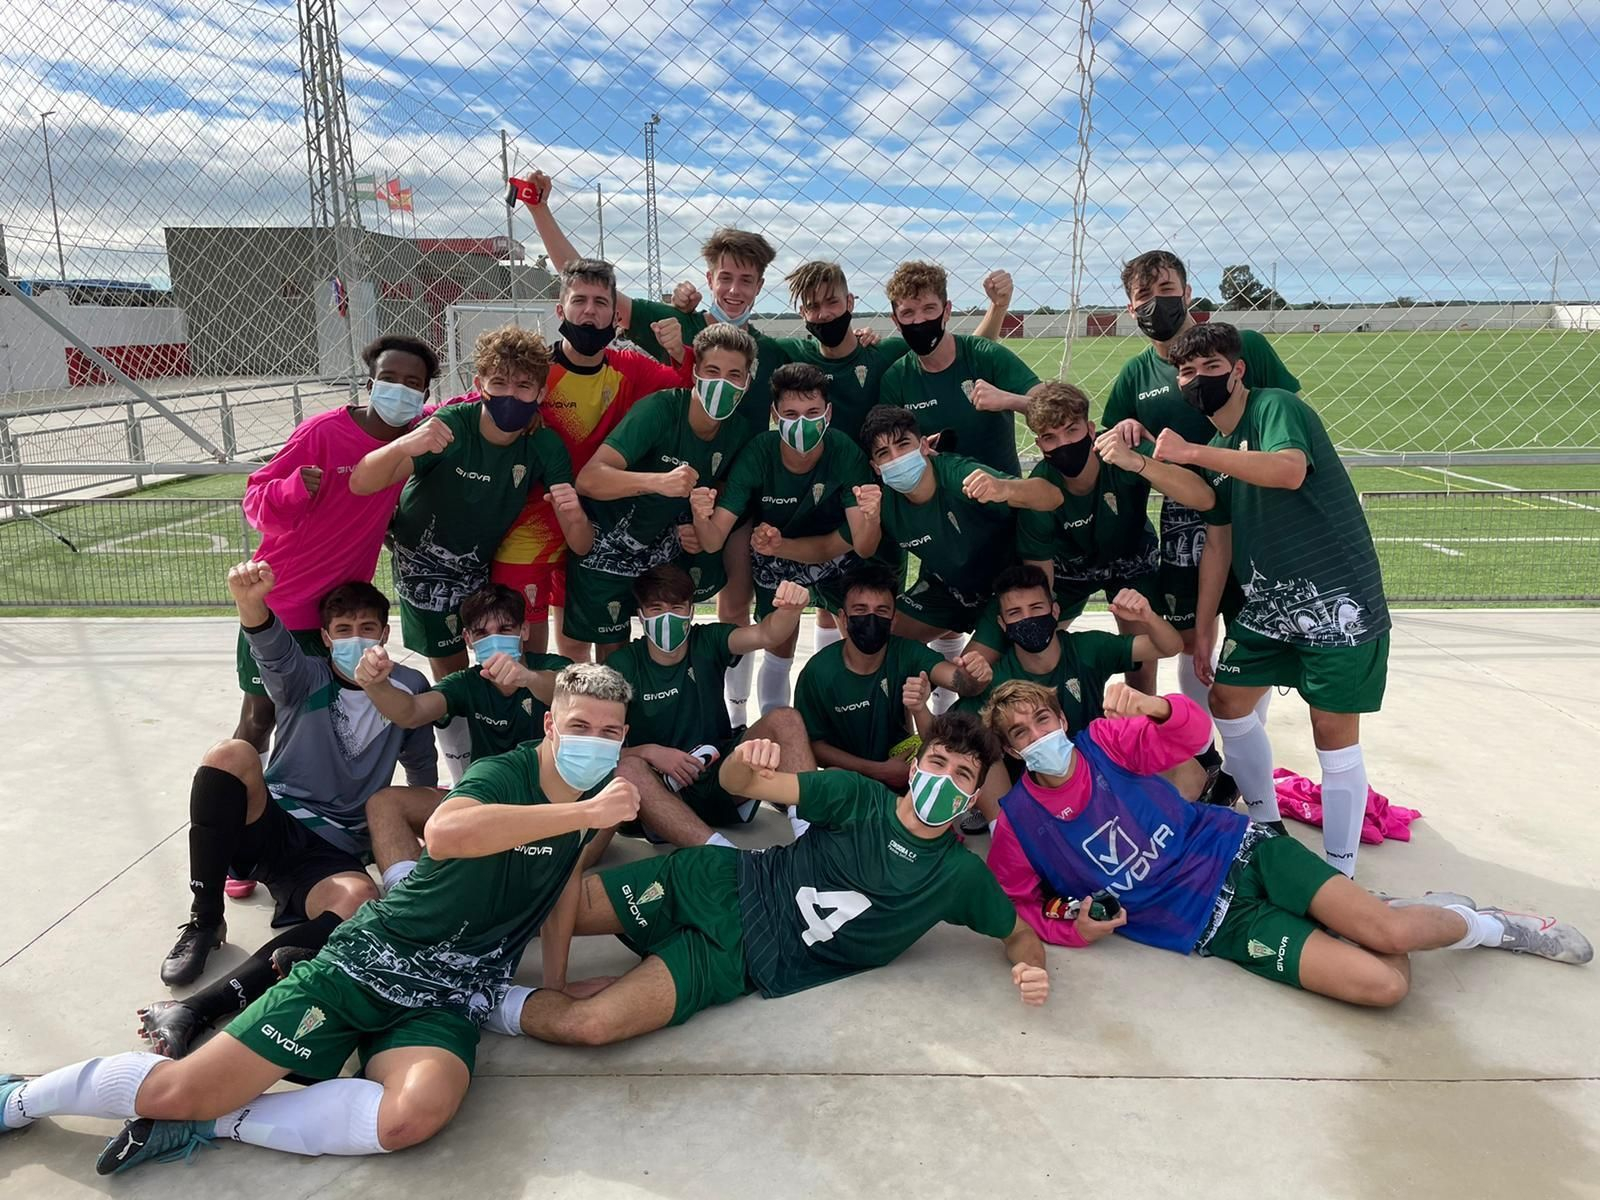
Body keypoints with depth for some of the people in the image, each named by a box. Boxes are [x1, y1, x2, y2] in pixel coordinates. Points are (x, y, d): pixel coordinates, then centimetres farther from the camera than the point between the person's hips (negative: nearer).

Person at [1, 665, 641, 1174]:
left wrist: (556, 987, 18)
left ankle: (212, 1124, -9)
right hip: (369, 962, -4)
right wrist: (583, 812, -41)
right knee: (179, 1091, -8)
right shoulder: (504, 774, -16)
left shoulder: (594, 794, 4)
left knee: (416, 1114, -30)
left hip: (448, 1000, 4)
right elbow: (444, 832, -39)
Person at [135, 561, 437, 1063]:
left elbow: (422, 768, 20)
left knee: (358, 901, -36)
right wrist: (251, 604, -44)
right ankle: (204, 923, -15)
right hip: (271, 826, 1)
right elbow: (273, 649, -22)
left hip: (334, 850, -1)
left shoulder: (407, 688, 6)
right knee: (230, 755, -30)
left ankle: (200, 1008, -38)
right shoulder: (307, 678, 3)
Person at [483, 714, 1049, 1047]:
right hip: (721, 884, 1)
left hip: (737, 962, -1)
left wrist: (1031, 967, -17)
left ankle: (494, 1002, 4)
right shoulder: (860, 798, -6)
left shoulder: (961, 875, -4)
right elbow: (737, 783, -9)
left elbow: (1020, 932, 9)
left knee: (592, 1025, -22)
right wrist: (745, 760, -34)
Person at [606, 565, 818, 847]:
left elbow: (767, 635, -17)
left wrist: (791, 609, -39)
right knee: (626, 769, -35)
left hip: (721, 772, 3)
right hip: (664, 787, -2)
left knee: (785, 720, -17)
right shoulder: (622, 665, -4)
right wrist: (650, 752, -26)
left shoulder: (707, 642, 1)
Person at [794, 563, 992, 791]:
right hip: (845, 769, -2)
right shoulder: (819, 672, -21)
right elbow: (813, 744, -12)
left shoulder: (907, 654, -17)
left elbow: (957, 678, -34)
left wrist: (973, 677, -59)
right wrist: (878, 770, -20)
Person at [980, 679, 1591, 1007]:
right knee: (1384, 984, -16)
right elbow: (1020, 907, 2)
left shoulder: (1104, 741, -8)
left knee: (1387, 932, -18)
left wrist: (1153, 705, -32)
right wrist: (1075, 928, -17)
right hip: (1213, 924, -1)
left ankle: (1467, 920, 18)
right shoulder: (1017, 826, -9)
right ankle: (1434, 918, 17)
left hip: (1238, 849, 1)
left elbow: (1194, 732, -10)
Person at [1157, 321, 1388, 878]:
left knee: (1334, 734, -4)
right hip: (1268, 604, 8)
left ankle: (1339, 875, 9)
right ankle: (1267, 825, 34)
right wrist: (1204, 629, 13)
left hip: (1336, 602, -8)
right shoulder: (1214, 449, 11)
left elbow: (1290, 469, -35)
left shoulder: (1275, 407, -12)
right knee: (1227, 702, 14)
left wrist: (1192, 453, -34)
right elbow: (1218, 543, 14)